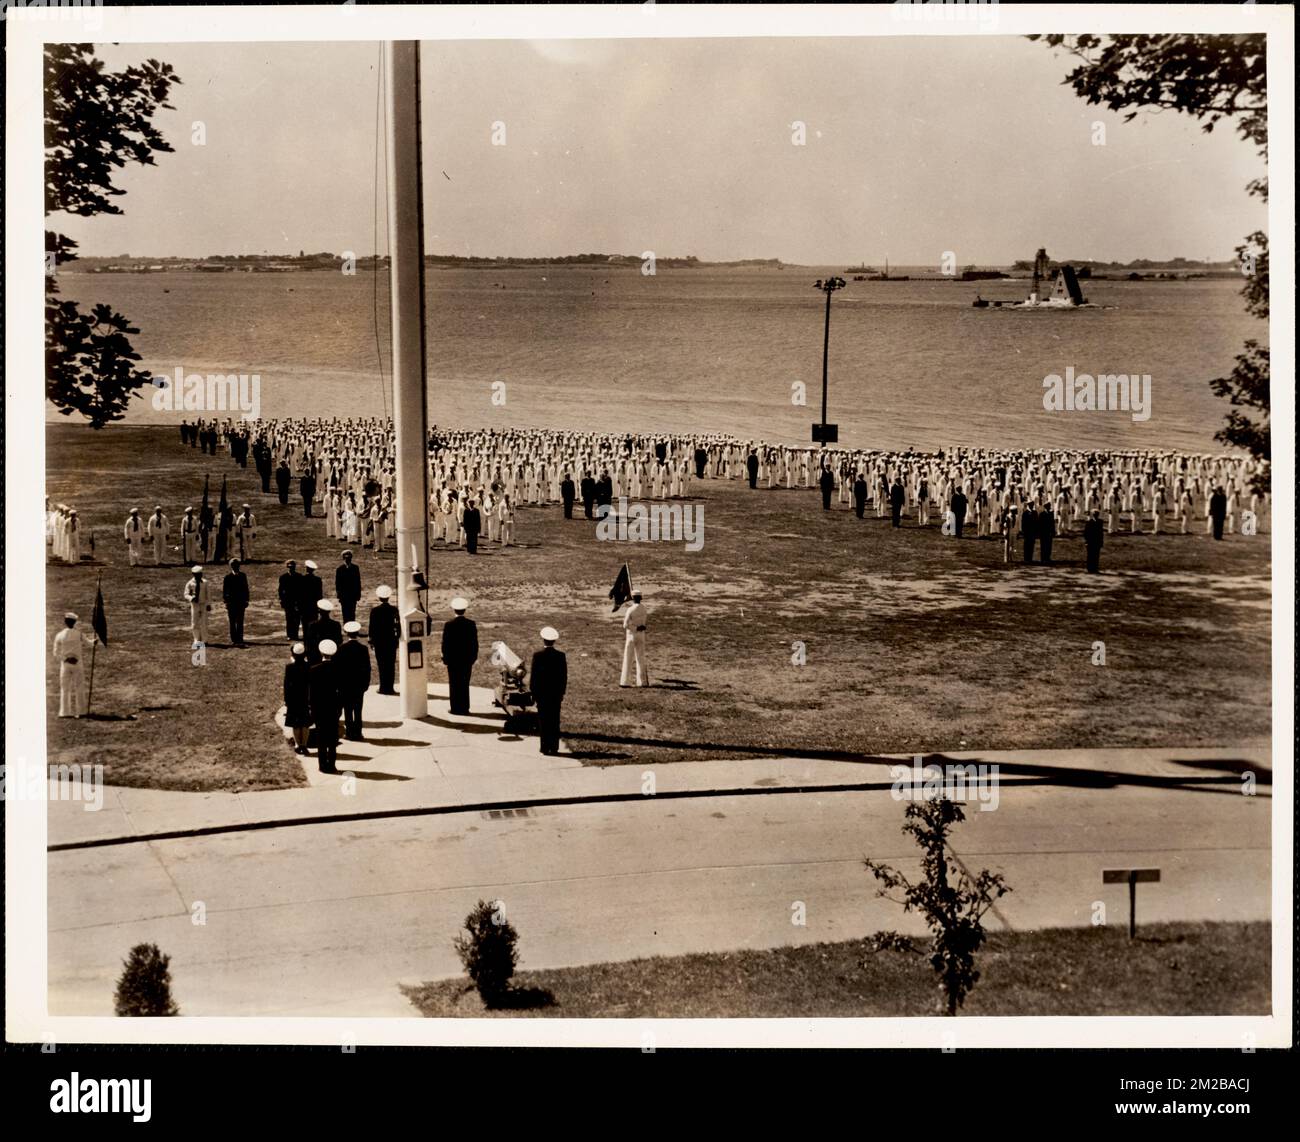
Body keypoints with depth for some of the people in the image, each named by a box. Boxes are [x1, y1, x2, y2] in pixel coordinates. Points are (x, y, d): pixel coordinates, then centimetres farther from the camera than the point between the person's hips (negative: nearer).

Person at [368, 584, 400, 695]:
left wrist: (371, 640, 5)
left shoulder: (375, 610, -8)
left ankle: (383, 687, 1)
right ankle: (389, 687, 5)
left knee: (381, 664, 3)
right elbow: (398, 625, 0)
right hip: (391, 639, 2)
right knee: (391, 664, 5)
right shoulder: (394, 609, -3)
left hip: (378, 640, -2)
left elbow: (371, 626, -4)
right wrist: (398, 638, 11)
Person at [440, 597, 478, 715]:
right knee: (465, 684, 10)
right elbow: (475, 643, 0)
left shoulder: (449, 625, -11)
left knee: (454, 684, 4)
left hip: (453, 660, -3)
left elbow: (445, 644, -8)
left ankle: (455, 708, 4)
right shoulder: (471, 624, -4)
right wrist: (474, 657, 10)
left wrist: (445, 659, 1)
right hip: (467, 659, 3)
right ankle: (464, 708, 12)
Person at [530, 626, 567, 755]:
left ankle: (545, 747, 2)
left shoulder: (537, 656, -11)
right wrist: (562, 692, 10)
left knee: (543, 721, 4)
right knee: (555, 721, 9)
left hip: (541, 692, -2)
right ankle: (554, 747, 10)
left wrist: (533, 692, 2)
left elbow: (533, 675, -8)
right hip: (556, 693, 2)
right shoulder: (560, 656, -4)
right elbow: (564, 675, 0)